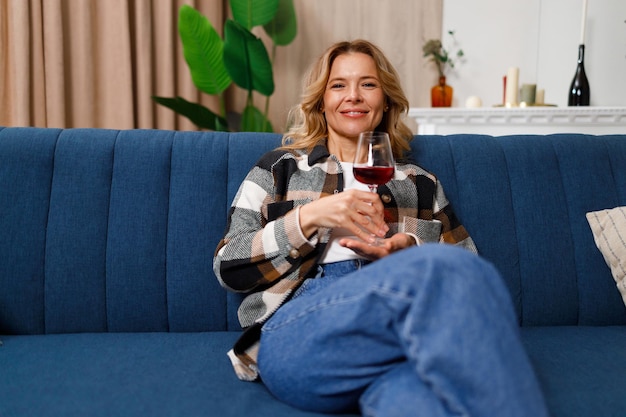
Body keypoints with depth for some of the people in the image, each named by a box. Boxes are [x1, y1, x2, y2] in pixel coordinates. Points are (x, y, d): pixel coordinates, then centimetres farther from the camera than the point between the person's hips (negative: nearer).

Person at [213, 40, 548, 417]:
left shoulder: (420, 183, 27)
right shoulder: (280, 168, 21)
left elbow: (468, 270, 20)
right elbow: (227, 267, 11)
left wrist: (409, 248, 0)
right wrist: (308, 218, -3)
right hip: (296, 336, 0)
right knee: (438, 273, -33)